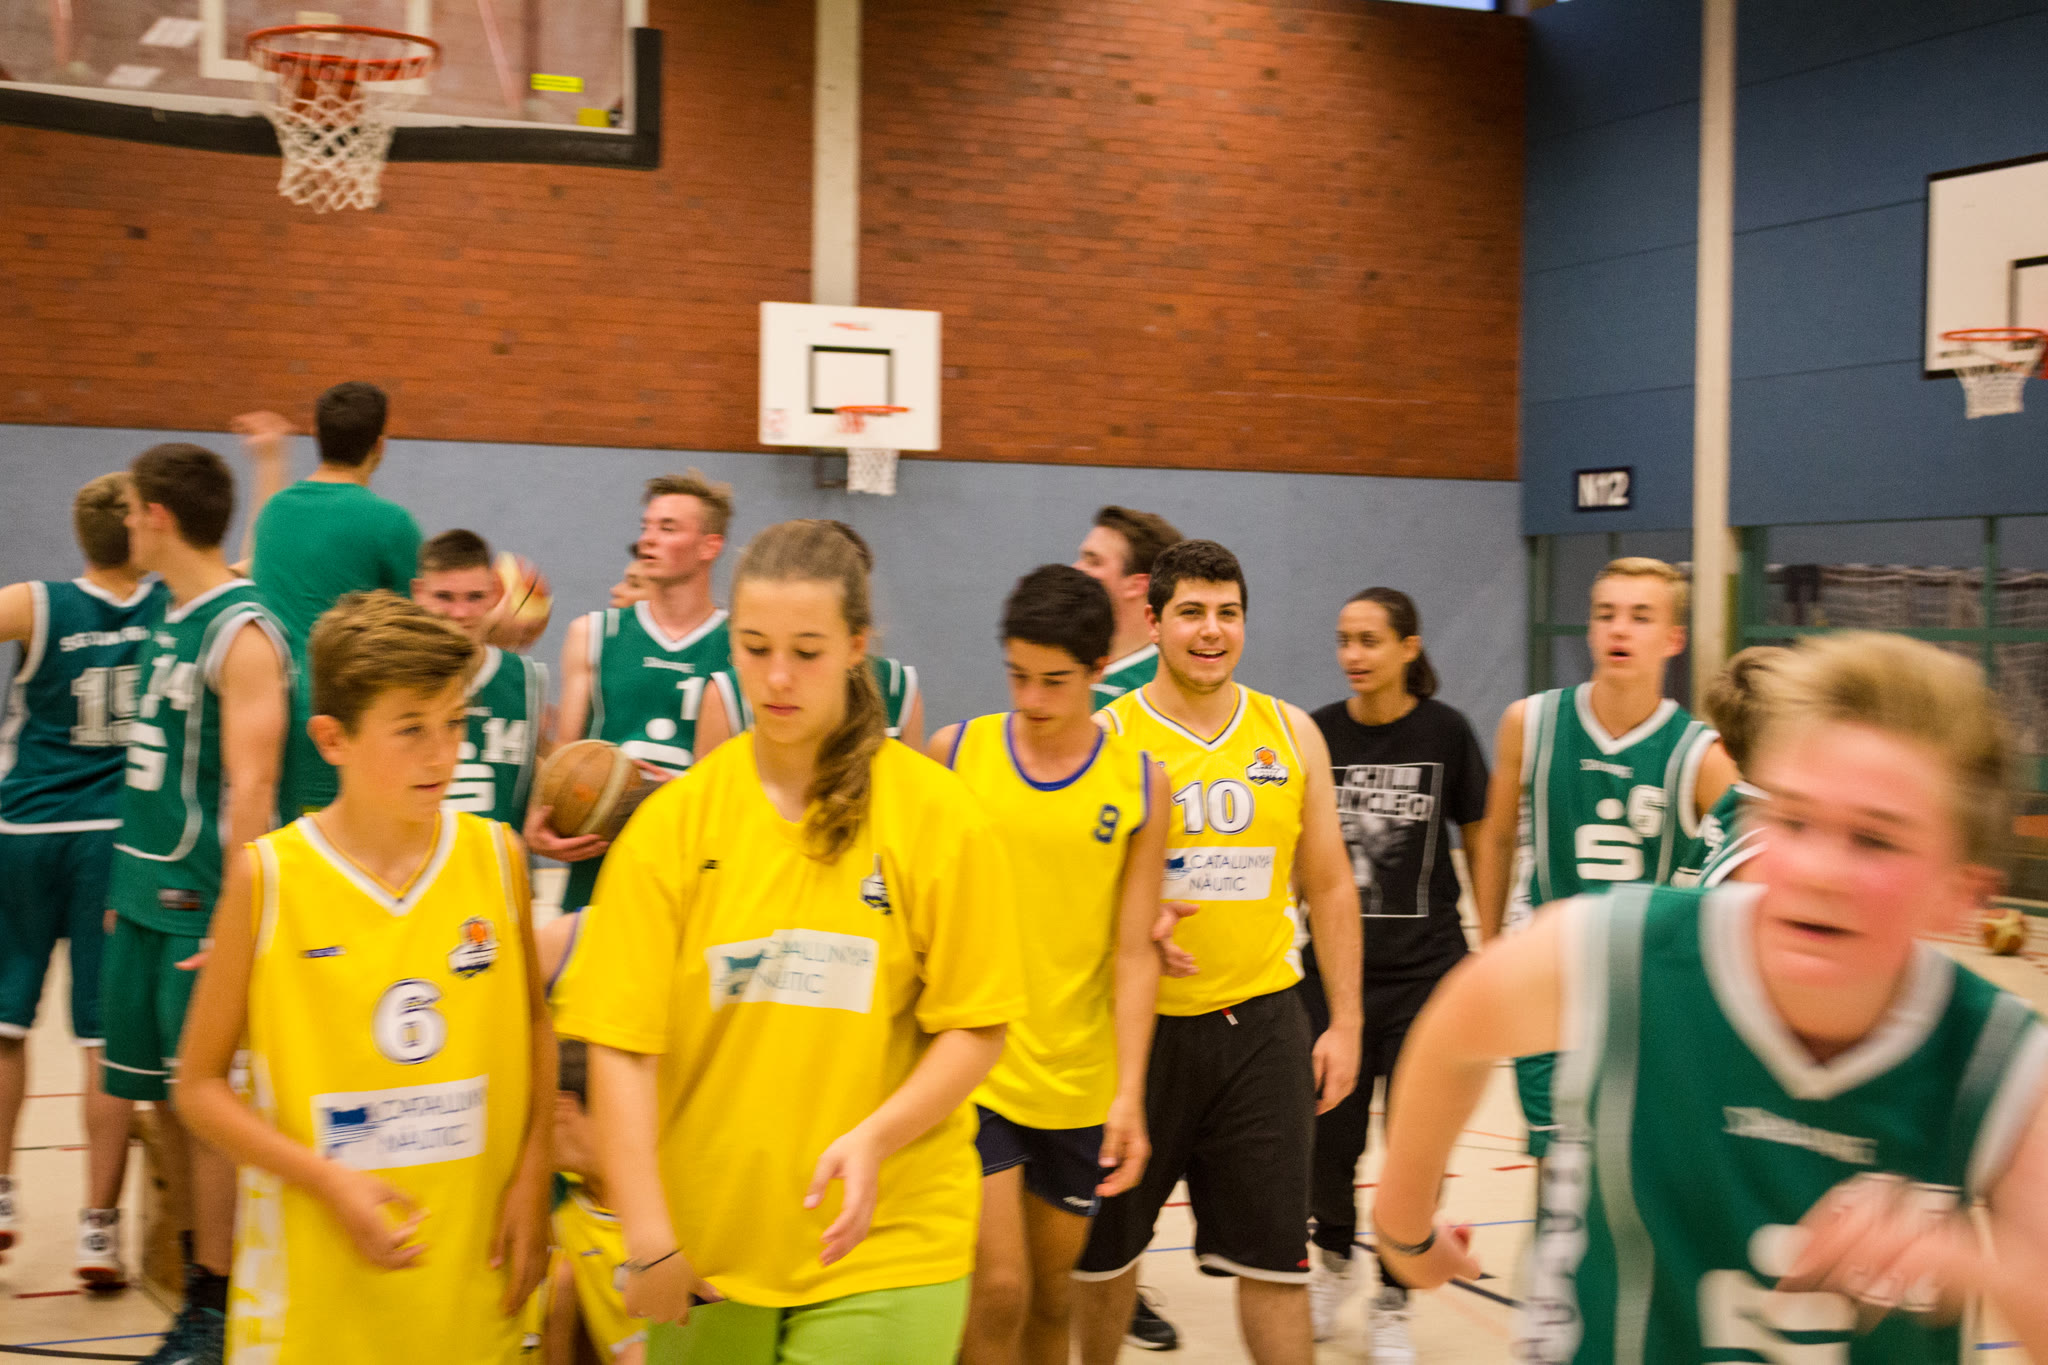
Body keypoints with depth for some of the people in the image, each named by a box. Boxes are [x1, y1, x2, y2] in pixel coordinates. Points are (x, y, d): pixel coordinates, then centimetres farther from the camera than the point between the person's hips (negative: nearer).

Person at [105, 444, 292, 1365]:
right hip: (144, 898, 8)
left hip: (202, 909, -8)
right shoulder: (169, 618, 12)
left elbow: (249, 787, -19)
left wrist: (232, 924, -21)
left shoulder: (241, 633, -15)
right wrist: (130, 886, 18)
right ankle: (204, 1247, 27)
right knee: (158, 1094, 13)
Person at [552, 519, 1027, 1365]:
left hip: (884, 1245, -1)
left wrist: (874, 1138, -17)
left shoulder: (936, 814, -4)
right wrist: (648, 1240, -13)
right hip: (707, 1242, 2)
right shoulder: (675, 820, -3)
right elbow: (621, 1041, -6)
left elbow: (976, 1025, -2)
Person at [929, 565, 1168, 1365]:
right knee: (997, 1291, -11)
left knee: (1051, 1296, 12)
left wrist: (1129, 1092, -8)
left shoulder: (1139, 784, -1)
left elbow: (1133, 952, -2)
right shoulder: (955, 752, -2)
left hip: (1078, 1085, 2)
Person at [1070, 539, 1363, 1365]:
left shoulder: (1290, 731, 5)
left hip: (1262, 1019, 2)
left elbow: (1329, 886, 9)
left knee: (1273, 1251, 2)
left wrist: (1344, 1023, 5)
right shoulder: (1106, 736, -5)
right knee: (1107, 1246, 13)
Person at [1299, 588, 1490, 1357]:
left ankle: (1393, 1304, 21)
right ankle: (1333, 1261, 36)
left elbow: (1480, 840, 3)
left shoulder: (1445, 732, -5)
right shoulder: (1317, 733, -2)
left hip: (1426, 969, -1)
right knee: (1329, 1138, 6)